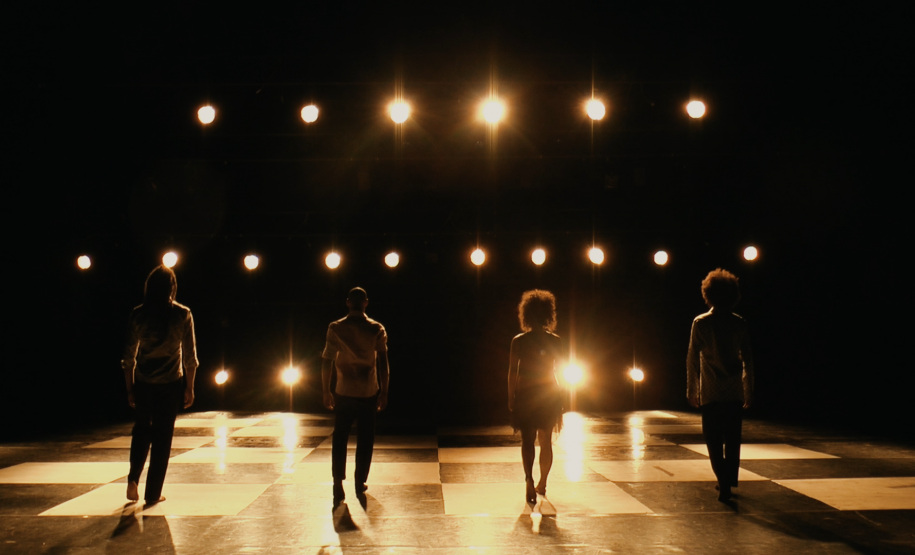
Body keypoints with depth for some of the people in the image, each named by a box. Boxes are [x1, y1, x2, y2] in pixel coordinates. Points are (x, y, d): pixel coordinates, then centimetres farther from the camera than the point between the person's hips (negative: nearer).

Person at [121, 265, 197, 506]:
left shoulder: (138, 314, -3)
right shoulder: (182, 315, -6)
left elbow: (129, 356, 1)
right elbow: (190, 357, -5)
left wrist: (130, 388, 10)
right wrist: (190, 388, 4)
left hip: (143, 384, 2)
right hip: (171, 384, -2)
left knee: (142, 429, 23)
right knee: (162, 436, 8)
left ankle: (133, 478, 8)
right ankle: (153, 493, 13)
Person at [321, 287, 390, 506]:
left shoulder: (336, 328, -4)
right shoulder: (377, 329, -4)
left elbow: (326, 362, -4)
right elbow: (383, 364, -5)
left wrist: (326, 391, 4)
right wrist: (384, 392, 2)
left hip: (344, 393, 0)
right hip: (368, 393, 0)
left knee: (339, 440, 11)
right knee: (365, 441, 12)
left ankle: (338, 487, 6)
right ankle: (360, 485, 18)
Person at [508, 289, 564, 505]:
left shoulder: (518, 341, -6)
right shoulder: (555, 341, -2)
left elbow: (512, 372, -5)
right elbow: (559, 371, 2)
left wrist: (511, 399, 2)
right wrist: (559, 402, 10)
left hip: (525, 395, -2)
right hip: (548, 394, 2)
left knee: (527, 440, 2)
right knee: (546, 441, 14)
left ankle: (529, 480, -17)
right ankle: (542, 484, 24)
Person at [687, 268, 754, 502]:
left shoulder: (701, 323, -4)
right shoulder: (739, 323, 2)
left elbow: (693, 358, -4)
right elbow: (747, 360, 5)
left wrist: (691, 389, 4)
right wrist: (748, 391, 13)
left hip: (710, 393, -2)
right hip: (735, 392, 2)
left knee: (714, 441, 3)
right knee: (732, 439, 13)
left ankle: (724, 481, -9)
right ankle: (729, 481, 19)